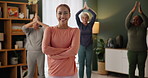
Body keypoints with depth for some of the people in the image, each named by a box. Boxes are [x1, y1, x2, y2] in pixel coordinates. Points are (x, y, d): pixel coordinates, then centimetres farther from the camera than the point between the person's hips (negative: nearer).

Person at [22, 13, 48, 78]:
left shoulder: (42, 29, 4)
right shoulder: (29, 30, 4)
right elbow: (23, 28, -18)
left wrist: (38, 21, -16)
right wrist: (34, 21, -19)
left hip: (41, 53, 0)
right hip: (30, 53, 0)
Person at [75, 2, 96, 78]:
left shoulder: (90, 25, 2)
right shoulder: (80, 25, 1)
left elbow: (94, 15, -10)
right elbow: (76, 15, -11)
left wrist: (88, 8, -6)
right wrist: (83, 8, -6)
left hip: (89, 47, 0)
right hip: (81, 47, 0)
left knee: (88, 65, 6)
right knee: (81, 65, 4)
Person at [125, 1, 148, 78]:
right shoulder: (130, 27, 0)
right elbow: (127, 20, -19)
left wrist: (141, 12, -36)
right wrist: (132, 10, -32)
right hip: (131, 51, 0)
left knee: (141, 67, 7)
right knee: (131, 68, 3)